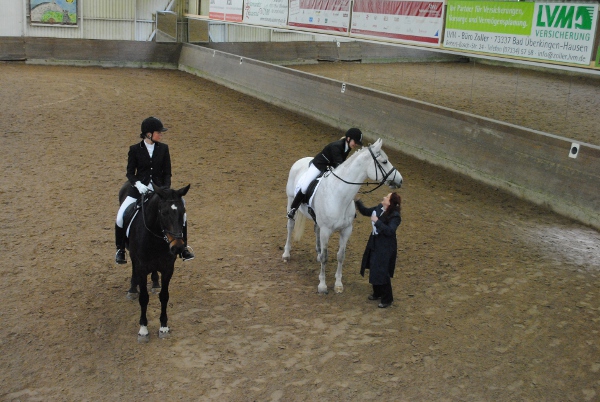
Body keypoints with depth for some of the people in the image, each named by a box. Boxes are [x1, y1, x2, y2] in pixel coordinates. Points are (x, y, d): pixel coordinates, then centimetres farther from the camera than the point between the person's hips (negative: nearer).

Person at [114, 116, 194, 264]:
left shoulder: (163, 148, 1)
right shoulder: (135, 149, -4)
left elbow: (167, 173, 3)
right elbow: (130, 172, -1)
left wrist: (165, 189, -14)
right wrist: (138, 185, -20)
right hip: (139, 189, -1)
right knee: (121, 217, -15)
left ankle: (183, 248, 10)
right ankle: (120, 250, 8)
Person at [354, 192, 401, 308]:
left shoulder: (395, 216, -22)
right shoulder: (379, 208, 1)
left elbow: (389, 231, -32)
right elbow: (365, 211, 15)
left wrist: (377, 221, -31)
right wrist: (357, 202, 5)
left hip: (385, 249, -9)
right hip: (374, 245, 9)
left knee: (382, 273, -1)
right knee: (374, 270, 19)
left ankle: (387, 299, 15)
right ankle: (377, 293, 38)